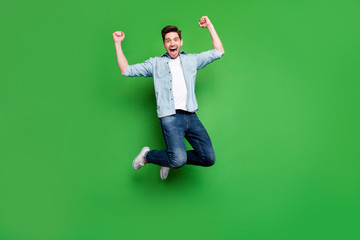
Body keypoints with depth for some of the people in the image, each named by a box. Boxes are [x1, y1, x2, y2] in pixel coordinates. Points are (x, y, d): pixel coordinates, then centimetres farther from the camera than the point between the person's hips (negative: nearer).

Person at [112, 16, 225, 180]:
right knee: (179, 160, -23)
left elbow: (219, 52, 22)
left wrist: (210, 26, 18)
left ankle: (172, 160, 16)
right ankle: (147, 156, 6)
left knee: (208, 159, -6)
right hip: (170, 117, -4)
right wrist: (117, 44, 11)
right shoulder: (155, 63, 16)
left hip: (191, 116, 4)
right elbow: (126, 71, 14)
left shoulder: (192, 60, 21)